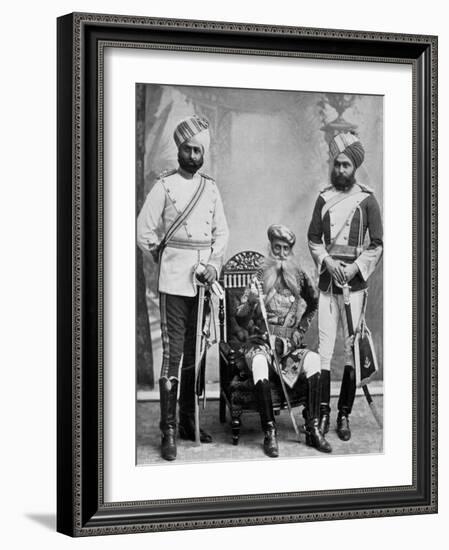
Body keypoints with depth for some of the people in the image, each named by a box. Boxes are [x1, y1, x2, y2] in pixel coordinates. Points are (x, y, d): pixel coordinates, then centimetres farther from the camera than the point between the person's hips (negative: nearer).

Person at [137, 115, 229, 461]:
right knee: (173, 353, -9)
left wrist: (214, 264, 0)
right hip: (175, 280, -5)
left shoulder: (211, 188, 13)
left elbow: (222, 231, 14)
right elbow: (145, 230, -1)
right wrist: (165, 259, 2)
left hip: (204, 280, 5)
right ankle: (169, 431, -7)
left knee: (197, 352, 9)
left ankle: (190, 422, 18)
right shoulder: (165, 186, -1)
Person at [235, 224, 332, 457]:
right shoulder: (260, 277, -2)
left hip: (289, 343, 3)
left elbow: (313, 305, 26)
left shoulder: (299, 277, 7)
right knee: (259, 362, -36)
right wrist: (251, 302, -26)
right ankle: (270, 433, -33)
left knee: (313, 359, -27)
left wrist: (299, 332, 13)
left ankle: (312, 429, -22)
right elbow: (240, 318, -5)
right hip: (260, 342, -3)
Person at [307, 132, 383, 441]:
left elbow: (377, 245, 1)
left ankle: (345, 415, 4)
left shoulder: (367, 201, 2)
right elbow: (313, 239, 13)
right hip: (327, 279, 2)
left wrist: (354, 268, -11)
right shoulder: (324, 199, 10)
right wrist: (328, 261, -5)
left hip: (355, 280, -2)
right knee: (324, 346, -3)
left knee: (352, 348, -2)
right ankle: (323, 412, 0)